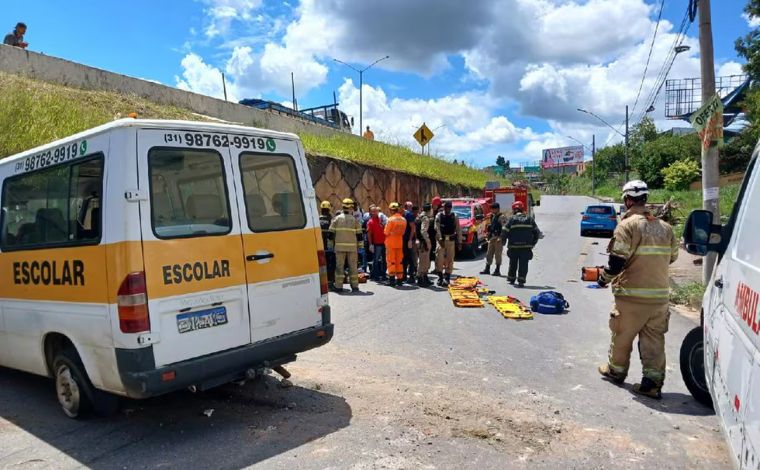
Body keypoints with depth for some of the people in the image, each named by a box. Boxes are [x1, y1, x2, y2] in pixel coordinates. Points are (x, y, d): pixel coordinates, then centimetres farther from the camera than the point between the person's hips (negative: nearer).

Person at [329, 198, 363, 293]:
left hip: (340, 246, 0)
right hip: (352, 247, 0)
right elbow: (359, 234, 3)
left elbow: (331, 233, 3)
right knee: (353, 266, 7)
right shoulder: (355, 219, 2)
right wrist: (359, 245, 11)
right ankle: (354, 286, 10)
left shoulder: (337, 219, 4)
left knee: (339, 266, 4)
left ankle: (339, 286, 4)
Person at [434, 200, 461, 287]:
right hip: (441, 240, -1)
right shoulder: (439, 216, 0)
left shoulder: (454, 216, 5)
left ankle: (447, 278, 11)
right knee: (440, 259, -4)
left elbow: (458, 230, 4)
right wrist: (440, 239, -22)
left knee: (450, 260, 3)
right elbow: (437, 228, -10)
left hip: (451, 240, 1)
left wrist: (459, 242, 0)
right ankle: (440, 277, 10)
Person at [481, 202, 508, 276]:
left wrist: (500, 238, -22)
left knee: (498, 254, -4)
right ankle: (487, 269, 16)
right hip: (492, 237, 8)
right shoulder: (492, 216, 17)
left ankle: (497, 270, 1)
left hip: (498, 238, -8)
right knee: (489, 254, 10)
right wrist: (488, 234, 20)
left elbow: (504, 228, -17)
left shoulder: (502, 216, -10)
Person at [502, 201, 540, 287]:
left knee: (513, 264, 15)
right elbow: (537, 232, 9)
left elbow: (504, 232, -7)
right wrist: (533, 243, 18)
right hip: (526, 247, 1)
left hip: (513, 247, -1)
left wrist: (503, 242, 8)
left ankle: (511, 279, 27)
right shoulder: (529, 219, 8)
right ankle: (521, 280, -7)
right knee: (523, 264, 2)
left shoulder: (511, 219, -1)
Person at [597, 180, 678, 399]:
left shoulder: (628, 225, -13)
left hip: (632, 294, -5)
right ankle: (653, 383, 9)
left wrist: (604, 278, -2)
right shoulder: (665, 227, 8)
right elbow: (672, 257, 16)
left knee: (622, 334, 12)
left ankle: (616, 370, 28)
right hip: (660, 294, 5)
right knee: (654, 339, 9)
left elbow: (617, 260, -17)